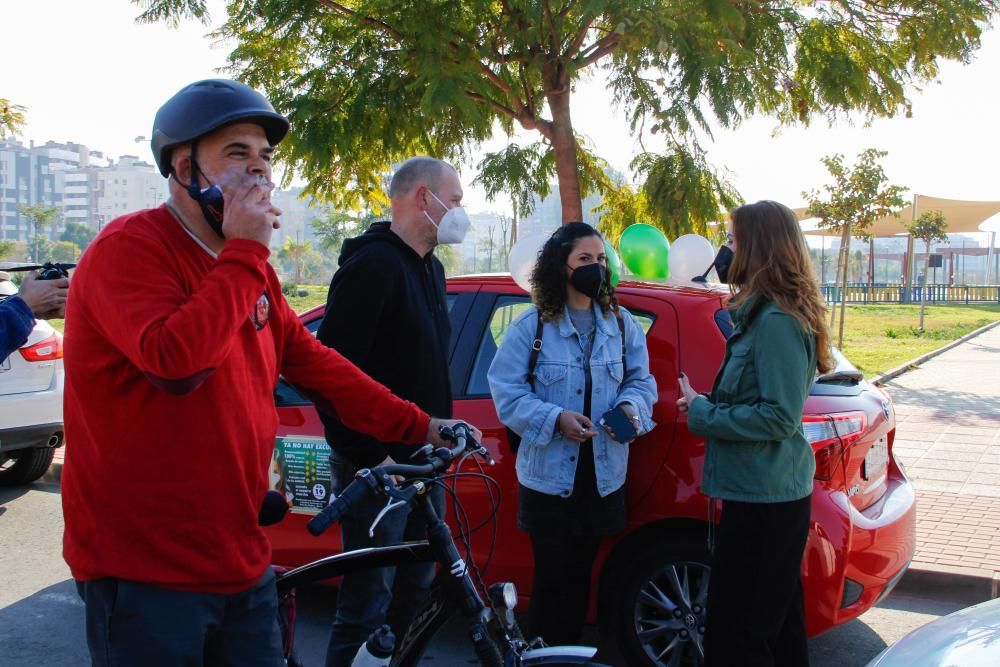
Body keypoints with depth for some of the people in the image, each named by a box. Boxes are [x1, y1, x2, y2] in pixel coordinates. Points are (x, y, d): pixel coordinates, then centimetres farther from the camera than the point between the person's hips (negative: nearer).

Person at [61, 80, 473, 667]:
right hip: (146, 571, -7)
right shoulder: (131, 246, -14)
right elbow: (175, 359, -31)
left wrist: (419, 427, 7)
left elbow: (315, 363, 12)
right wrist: (245, 253, -22)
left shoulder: (247, 267, 12)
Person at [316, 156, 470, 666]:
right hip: (378, 463, -9)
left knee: (414, 590, 18)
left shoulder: (429, 268, 14)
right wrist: (369, 455, -21)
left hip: (421, 462, 9)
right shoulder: (374, 263, -15)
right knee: (368, 606, -2)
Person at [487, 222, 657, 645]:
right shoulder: (531, 327, -7)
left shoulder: (622, 324, 6)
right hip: (548, 476, -3)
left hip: (602, 476, 4)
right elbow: (507, 392, -10)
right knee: (550, 577, 4)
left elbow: (641, 380, 9)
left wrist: (631, 407, -13)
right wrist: (555, 419, -23)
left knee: (579, 575, 15)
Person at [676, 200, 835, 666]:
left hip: (764, 500, -10)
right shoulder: (765, 314, 12)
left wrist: (702, 413, -15)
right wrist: (707, 405, 4)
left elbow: (779, 416, -23)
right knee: (775, 619, 22)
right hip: (770, 492, 10)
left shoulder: (776, 322, -20)